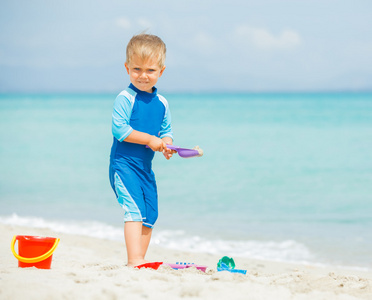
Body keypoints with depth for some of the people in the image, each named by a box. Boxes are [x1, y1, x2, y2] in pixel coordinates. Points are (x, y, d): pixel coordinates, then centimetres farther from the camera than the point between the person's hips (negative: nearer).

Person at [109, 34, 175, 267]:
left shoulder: (161, 103, 9)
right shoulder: (125, 99, -11)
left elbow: (166, 131, 16)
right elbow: (119, 129, -18)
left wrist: (166, 144, -7)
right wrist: (150, 139, -19)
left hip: (145, 166, 7)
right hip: (124, 164, -7)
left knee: (150, 214, 10)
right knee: (134, 210, -19)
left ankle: (140, 260, 21)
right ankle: (135, 260, -24)